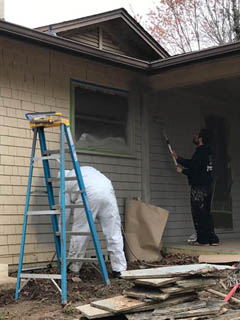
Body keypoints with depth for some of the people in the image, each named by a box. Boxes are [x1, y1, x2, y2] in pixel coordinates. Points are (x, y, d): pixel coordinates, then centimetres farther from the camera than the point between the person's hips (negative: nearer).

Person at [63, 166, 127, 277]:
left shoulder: (65, 182, 25)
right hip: (108, 191, 4)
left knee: (79, 233, 9)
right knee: (114, 233, 7)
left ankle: (73, 269, 19)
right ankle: (119, 269, 7)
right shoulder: (88, 169, 39)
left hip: (88, 195, -3)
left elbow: (65, 210, 22)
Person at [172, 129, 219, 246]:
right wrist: (178, 158, 34)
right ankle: (212, 239, 14)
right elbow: (191, 163, 27)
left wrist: (182, 170, -3)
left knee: (198, 214, -3)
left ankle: (202, 239, -1)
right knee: (206, 213, 13)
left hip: (199, 187, -9)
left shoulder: (200, 152, -15)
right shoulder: (206, 151, 16)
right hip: (207, 186, 9)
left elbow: (195, 170, -20)